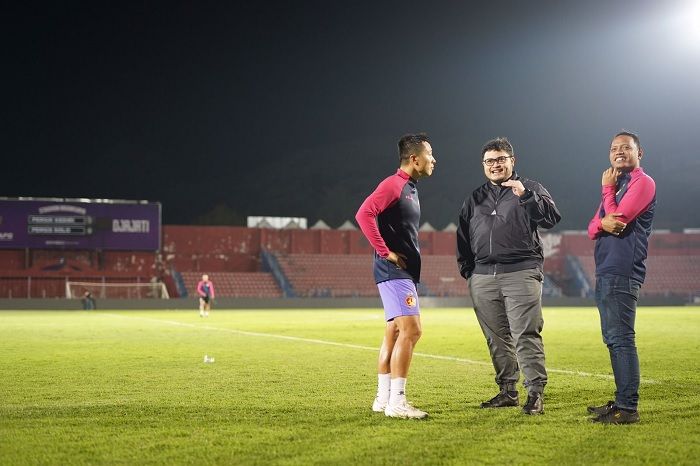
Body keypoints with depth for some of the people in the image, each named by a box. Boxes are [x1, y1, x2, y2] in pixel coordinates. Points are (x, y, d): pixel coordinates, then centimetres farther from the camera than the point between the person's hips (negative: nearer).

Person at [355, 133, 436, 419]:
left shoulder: (410, 189, 20)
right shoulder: (393, 184, -11)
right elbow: (364, 214, -25)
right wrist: (385, 252, -22)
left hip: (405, 272, 10)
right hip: (394, 271, -10)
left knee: (394, 333, 11)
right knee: (410, 330, -15)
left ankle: (383, 398, 17)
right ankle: (396, 402, -14)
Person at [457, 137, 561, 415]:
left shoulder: (530, 189, 7)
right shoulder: (475, 199, 20)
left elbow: (552, 218, -9)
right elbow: (463, 237, 26)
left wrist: (526, 196, -20)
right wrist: (466, 269, 16)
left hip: (521, 274, -5)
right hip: (482, 278, 5)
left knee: (525, 335, -12)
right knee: (497, 338, 7)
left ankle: (535, 393, -10)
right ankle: (507, 391, 16)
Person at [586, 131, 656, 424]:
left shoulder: (643, 182, -4)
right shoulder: (615, 185, 23)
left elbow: (618, 217, -16)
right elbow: (592, 229, 16)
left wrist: (607, 190, -2)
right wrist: (602, 223, -7)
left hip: (622, 273, -10)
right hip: (605, 273, 10)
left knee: (621, 339, -13)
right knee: (613, 340, 12)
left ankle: (629, 408, -14)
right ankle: (621, 401, 19)